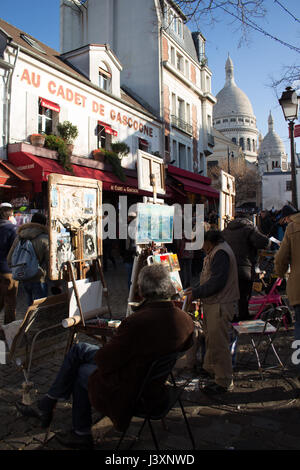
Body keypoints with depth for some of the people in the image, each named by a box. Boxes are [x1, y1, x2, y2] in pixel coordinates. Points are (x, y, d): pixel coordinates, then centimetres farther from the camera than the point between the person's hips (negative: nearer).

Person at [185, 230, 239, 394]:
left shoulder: (220, 253, -17)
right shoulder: (215, 252, 16)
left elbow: (217, 282, -24)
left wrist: (196, 293, -17)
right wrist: (195, 288, 10)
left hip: (220, 305, -11)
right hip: (213, 304, 11)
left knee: (218, 343, -3)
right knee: (210, 338, 22)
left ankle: (224, 382, 8)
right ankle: (210, 369, 39)